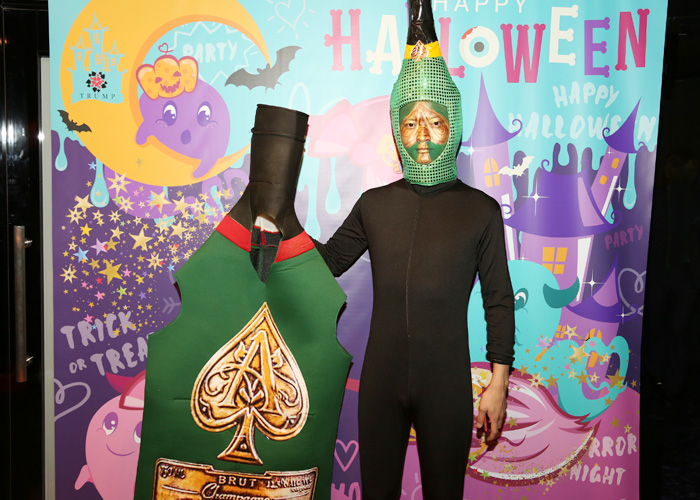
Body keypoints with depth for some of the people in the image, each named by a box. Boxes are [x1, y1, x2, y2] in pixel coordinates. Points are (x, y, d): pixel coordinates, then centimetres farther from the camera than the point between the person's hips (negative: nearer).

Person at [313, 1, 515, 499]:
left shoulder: (481, 210, -3)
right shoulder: (375, 204, 4)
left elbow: (499, 302, 0)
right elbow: (327, 262, 14)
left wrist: (499, 384, -2)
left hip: (447, 386, -2)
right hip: (381, 382, 2)